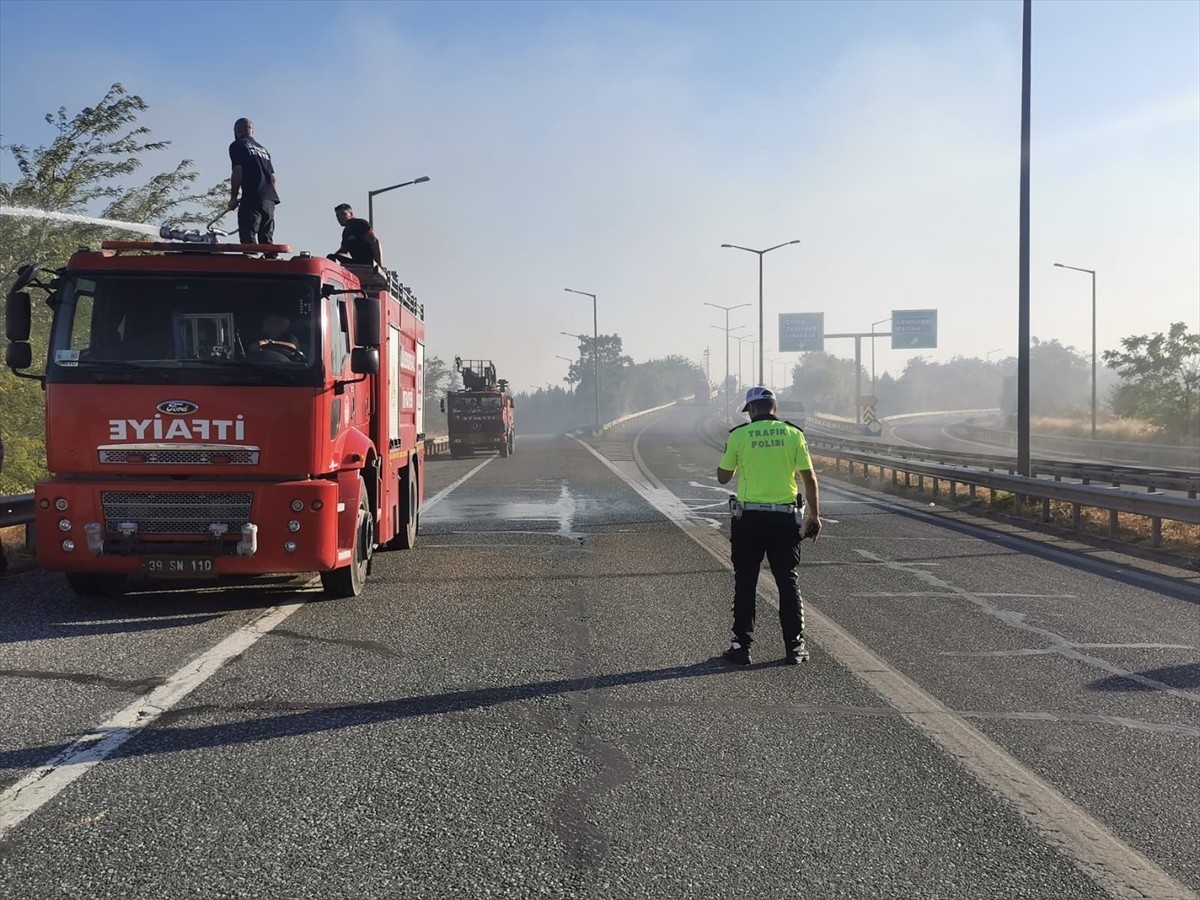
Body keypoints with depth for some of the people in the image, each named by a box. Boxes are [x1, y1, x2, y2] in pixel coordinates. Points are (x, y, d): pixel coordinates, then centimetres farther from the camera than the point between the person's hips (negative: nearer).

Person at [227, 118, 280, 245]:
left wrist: (233, 198, -1)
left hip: (252, 198, -6)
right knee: (267, 240, 6)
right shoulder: (263, 149, 24)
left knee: (248, 240, -9)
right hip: (270, 200, 6)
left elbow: (238, 172, -6)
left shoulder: (237, 145, 5)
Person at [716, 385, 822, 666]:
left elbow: (723, 477, 6)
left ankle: (741, 646, 9)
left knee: (745, 583, 8)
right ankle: (795, 646, 10)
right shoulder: (793, 434, 0)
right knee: (788, 582, 10)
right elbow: (809, 479, -1)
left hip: (748, 518, -1)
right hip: (784, 518, 1)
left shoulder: (739, 435, -3)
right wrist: (814, 515, 7)